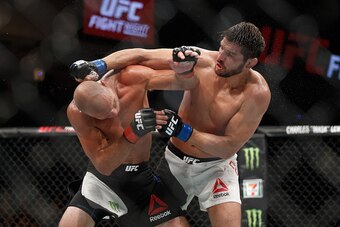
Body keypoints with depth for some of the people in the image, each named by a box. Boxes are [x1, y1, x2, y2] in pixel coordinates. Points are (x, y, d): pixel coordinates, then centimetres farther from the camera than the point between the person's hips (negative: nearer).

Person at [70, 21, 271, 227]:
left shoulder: (257, 93, -25)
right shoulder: (201, 60, -19)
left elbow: (229, 147, -24)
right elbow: (141, 55, -17)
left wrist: (183, 131, -32)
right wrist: (98, 66, -30)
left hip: (216, 166, -2)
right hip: (176, 161, 3)